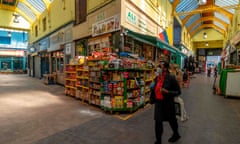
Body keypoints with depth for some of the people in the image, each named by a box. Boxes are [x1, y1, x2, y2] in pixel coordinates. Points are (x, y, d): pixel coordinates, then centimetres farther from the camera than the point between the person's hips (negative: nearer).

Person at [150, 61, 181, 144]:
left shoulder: (171, 78, -17)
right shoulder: (157, 78, 2)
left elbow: (178, 91, -13)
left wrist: (167, 92, -26)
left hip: (168, 104, -4)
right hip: (158, 103, 5)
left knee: (171, 120, 19)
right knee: (158, 122, 7)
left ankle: (176, 134, 49)